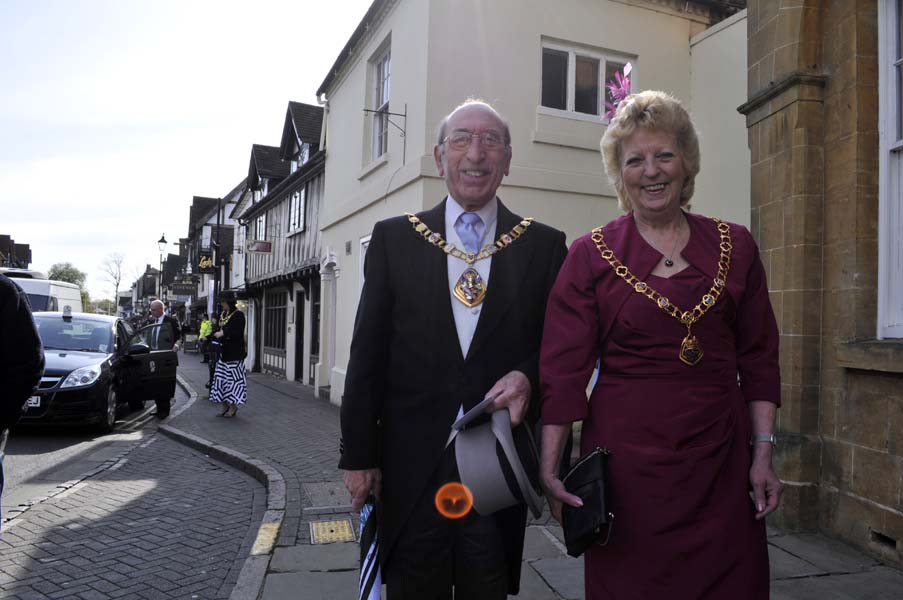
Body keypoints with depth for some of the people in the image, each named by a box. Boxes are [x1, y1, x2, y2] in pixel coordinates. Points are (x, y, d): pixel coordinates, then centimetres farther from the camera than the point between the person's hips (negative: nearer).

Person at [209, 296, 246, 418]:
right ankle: (225, 406, 14)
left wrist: (223, 333, -21)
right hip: (223, 352, 8)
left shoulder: (238, 315, -10)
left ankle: (233, 406, 4)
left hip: (234, 353, -8)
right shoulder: (223, 315, 14)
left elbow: (238, 332, -18)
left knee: (233, 378, -4)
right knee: (221, 378, 7)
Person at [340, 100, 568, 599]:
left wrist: (528, 376, -17)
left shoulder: (544, 245, 3)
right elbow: (367, 354, 1)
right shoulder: (393, 239, 2)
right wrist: (358, 455, 0)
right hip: (411, 467, 0)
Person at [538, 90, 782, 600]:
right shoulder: (592, 255, -3)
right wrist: (549, 468, -10)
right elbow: (563, 368, -6)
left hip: (720, 461, 3)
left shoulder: (735, 246, 5)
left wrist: (763, 454, 2)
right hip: (627, 457, -2)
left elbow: (759, 361, 7)